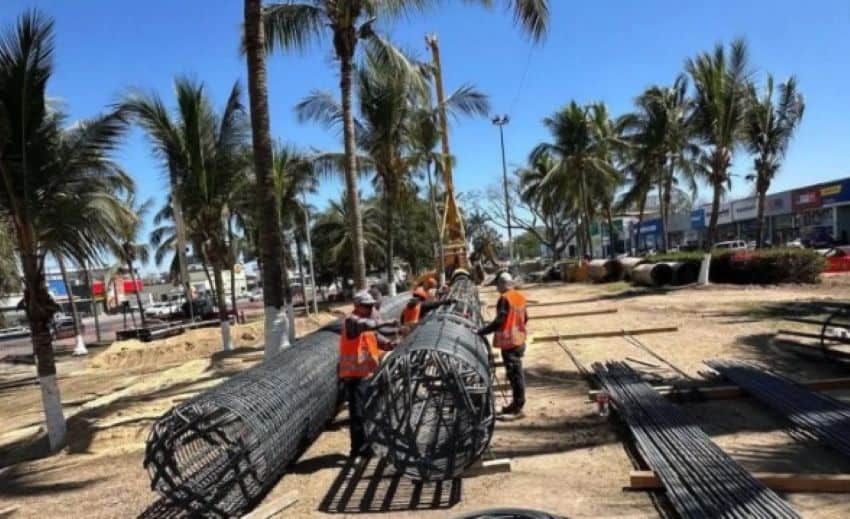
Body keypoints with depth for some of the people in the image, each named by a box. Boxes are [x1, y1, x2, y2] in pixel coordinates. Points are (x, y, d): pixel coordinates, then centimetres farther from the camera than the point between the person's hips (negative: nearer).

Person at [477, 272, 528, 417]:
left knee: (514, 373, -4)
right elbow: (525, 318, 17)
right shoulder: (520, 297, 9)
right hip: (519, 339, 9)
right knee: (517, 371, 16)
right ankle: (517, 404, 27)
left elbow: (499, 321, -23)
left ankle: (517, 406, 1)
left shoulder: (505, 298, -17)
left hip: (509, 341, -9)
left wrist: (482, 331, -20)